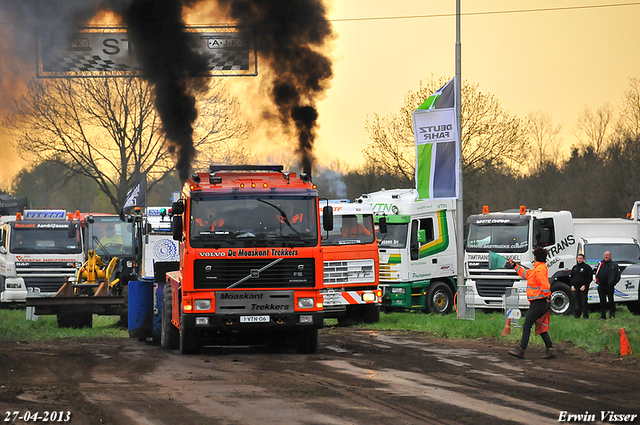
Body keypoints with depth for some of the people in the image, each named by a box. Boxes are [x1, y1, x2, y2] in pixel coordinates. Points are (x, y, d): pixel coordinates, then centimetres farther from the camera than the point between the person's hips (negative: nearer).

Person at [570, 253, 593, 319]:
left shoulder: (587, 267, -1)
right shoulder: (575, 267, 16)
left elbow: (589, 278, -4)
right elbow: (572, 277, 20)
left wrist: (584, 286, -12)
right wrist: (572, 285, 6)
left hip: (583, 288, -5)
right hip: (575, 288, 5)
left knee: (584, 302, -5)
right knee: (577, 302, 6)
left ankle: (585, 315, 0)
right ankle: (577, 314, 11)